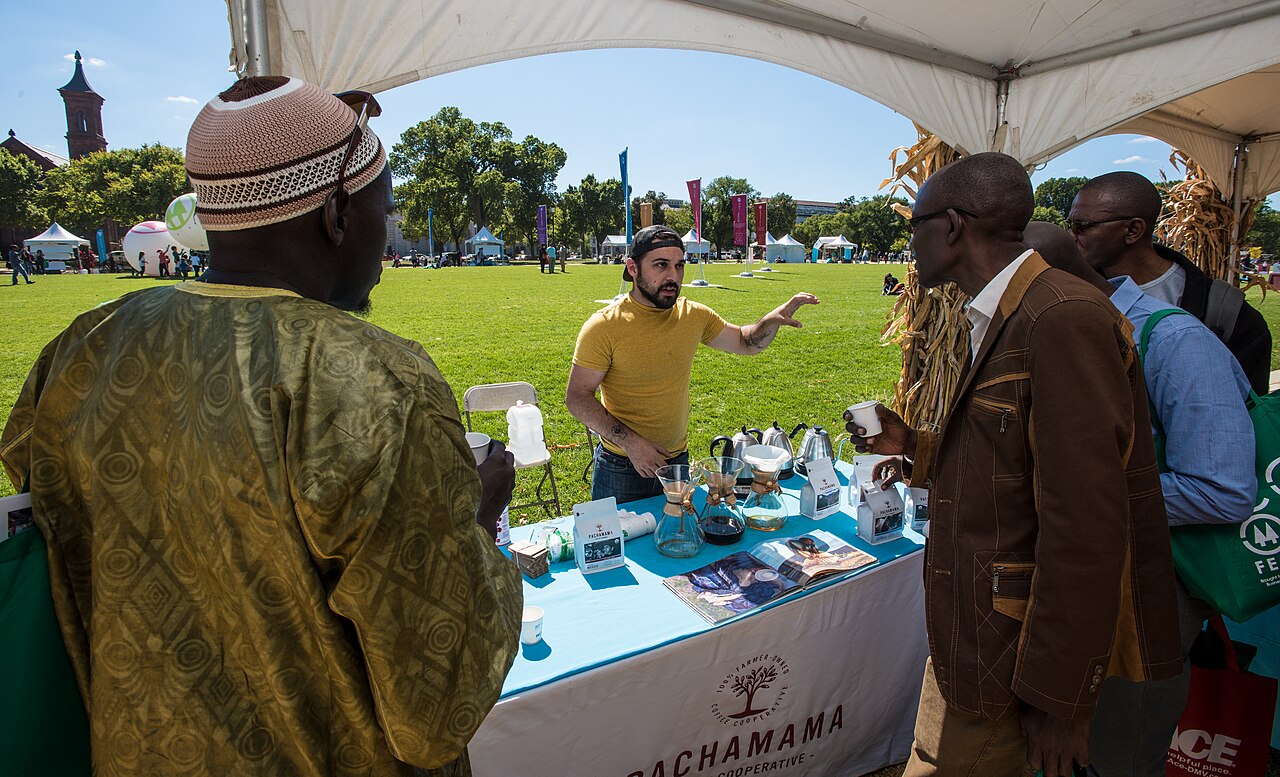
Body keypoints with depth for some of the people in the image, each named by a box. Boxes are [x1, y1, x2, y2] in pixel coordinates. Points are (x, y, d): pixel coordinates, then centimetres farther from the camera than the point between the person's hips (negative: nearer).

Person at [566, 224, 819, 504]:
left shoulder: (694, 315, -2)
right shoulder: (604, 326, -17)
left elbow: (745, 342, 12)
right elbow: (577, 397, -16)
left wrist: (773, 319, -10)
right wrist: (631, 443, -25)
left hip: (678, 461, 5)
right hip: (621, 468, -4)